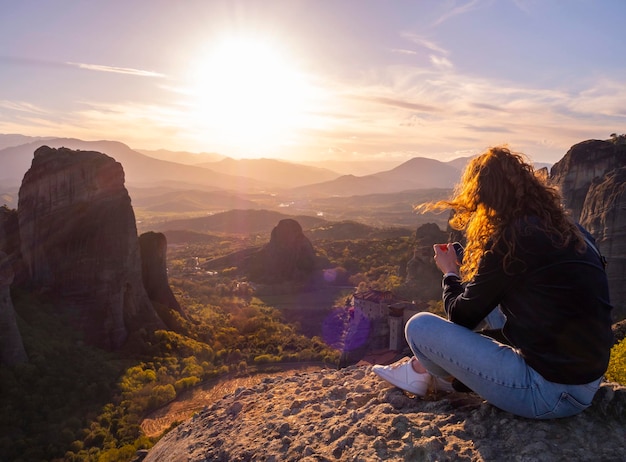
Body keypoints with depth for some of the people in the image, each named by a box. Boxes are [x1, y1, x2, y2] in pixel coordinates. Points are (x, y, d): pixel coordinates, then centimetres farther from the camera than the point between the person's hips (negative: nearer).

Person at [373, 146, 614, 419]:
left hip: (548, 392, -9)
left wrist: (450, 272, 11)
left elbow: (461, 316, -6)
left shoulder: (510, 239, -17)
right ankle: (424, 370, 35)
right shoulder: (571, 231, 6)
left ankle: (424, 373, 28)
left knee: (420, 326, -4)